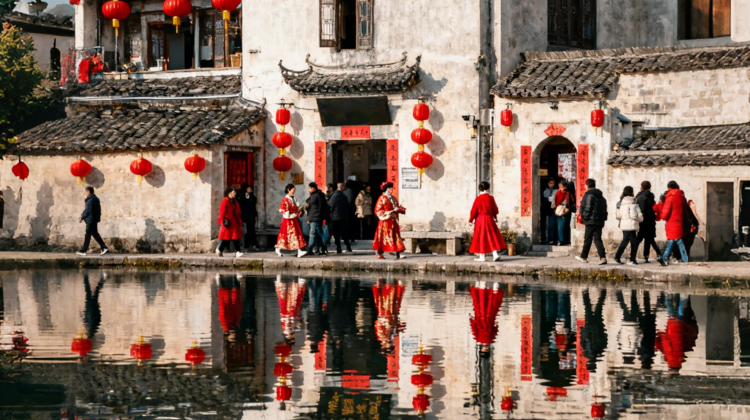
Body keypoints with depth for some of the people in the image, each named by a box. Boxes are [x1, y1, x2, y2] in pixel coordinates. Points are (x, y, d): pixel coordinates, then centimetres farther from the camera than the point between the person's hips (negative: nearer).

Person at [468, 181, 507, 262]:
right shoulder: (490, 198, -3)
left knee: (481, 238, 4)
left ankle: (481, 256, 6)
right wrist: (495, 217, 22)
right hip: (489, 219, 1)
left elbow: (474, 210, -4)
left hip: (480, 220, -1)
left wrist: (471, 220, 8)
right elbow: (495, 209, 5)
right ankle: (495, 254, -4)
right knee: (492, 236, 6)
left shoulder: (478, 199, -8)